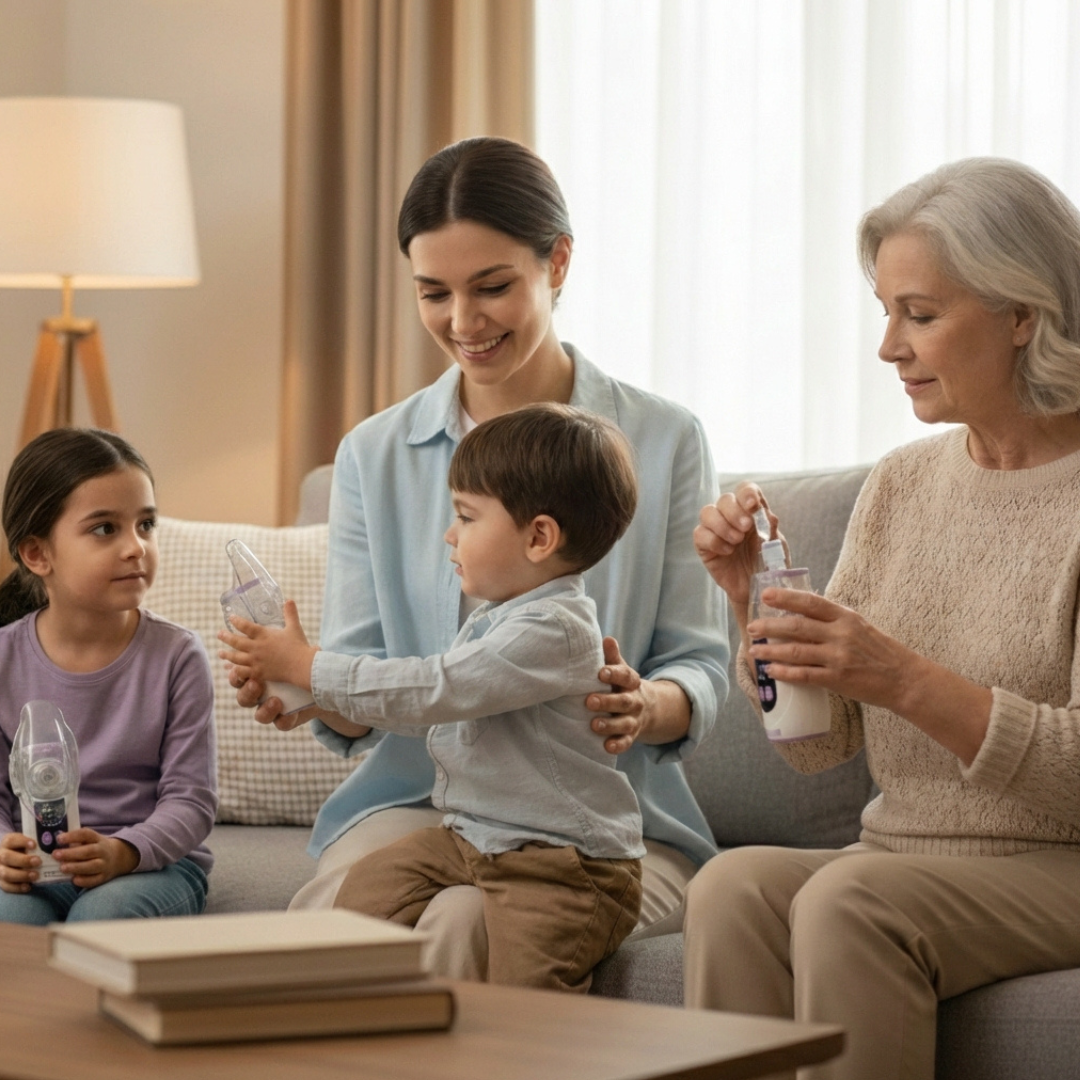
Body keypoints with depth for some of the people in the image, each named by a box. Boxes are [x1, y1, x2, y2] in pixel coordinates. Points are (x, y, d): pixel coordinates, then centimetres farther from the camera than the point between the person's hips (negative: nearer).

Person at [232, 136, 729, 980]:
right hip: (417, 797, 2)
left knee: (458, 922, -34)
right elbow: (360, 670, 8)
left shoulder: (664, 442, 5)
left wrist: (643, 706, -22)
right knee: (323, 920, -33)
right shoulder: (375, 455, 12)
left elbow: (701, 667, 2)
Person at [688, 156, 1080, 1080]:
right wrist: (753, 603, -5)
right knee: (733, 885, -25)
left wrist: (905, 679, -26)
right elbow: (817, 745, 11)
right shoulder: (901, 484, 10)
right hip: (904, 860, 5)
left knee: (846, 899, -31)